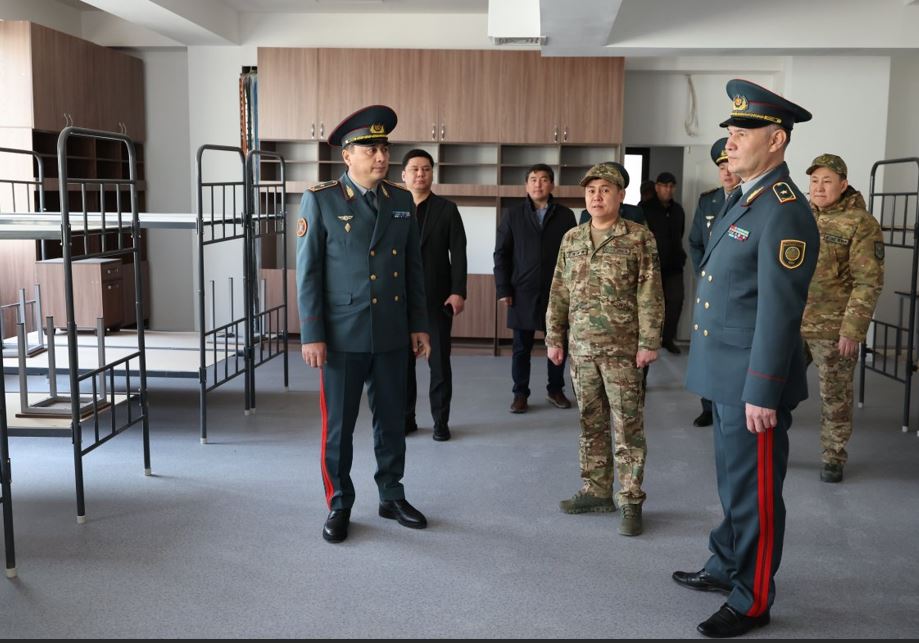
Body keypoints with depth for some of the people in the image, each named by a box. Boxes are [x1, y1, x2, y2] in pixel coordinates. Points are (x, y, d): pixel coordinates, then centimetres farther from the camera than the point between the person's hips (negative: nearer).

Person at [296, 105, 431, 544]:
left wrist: (419, 324, 8)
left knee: (392, 421, 13)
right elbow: (308, 272, -7)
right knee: (338, 425, 6)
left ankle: (392, 497, 29)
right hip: (342, 335, -4)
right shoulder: (320, 200, -6)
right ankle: (339, 505, 22)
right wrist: (311, 335, -11)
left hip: (391, 335, 4)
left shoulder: (402, 201, 6)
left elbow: (413, 267, 11)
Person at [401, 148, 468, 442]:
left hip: (438, 297, -1)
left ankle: (441, 420, 14)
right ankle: (406, 417, 16)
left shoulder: (447, 209, 4)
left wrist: (458, 292, -10)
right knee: (402, 360, 5)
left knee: (439, 361, 4)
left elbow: (458, 253, -1)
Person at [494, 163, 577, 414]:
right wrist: (503, 289, -4)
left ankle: (555, 390, 25)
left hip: (557, 292, 0)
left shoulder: (565, 215, 3)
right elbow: (501, 253, 3)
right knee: (522, 347, 6)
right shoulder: (513, 214, 4)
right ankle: (520, 394, 16)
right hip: (522, 292, 0)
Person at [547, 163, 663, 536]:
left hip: (622, 349, -4)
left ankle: (631, 502, 9)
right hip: (581, 348, 5)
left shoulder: (639, 238, -4)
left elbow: (649, 295, -8)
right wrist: (554, 338, 7)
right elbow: (559, 293, 12)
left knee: (628, 426, 0)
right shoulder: (571, 239, 10)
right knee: (590, 424, 12)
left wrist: (648, 343, -12)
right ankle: (596, 491, 24)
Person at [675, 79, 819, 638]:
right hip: (727, 375, 10)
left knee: (754, 492, 5)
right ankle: (727, 567, 41)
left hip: (753, 382, -10)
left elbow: (779, 310, -23)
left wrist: (762, 393, -22)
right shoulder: (743, 200, 12)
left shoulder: (785, 212, -19)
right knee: (733, 482, 23)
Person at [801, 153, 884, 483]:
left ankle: (834, 458, 24)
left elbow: (869, 283, -12)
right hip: (790, 323, 4)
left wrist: (851, 330, -16)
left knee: (835, 396, 9)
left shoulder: (861, 224, -8)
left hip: (833, 329, -4)